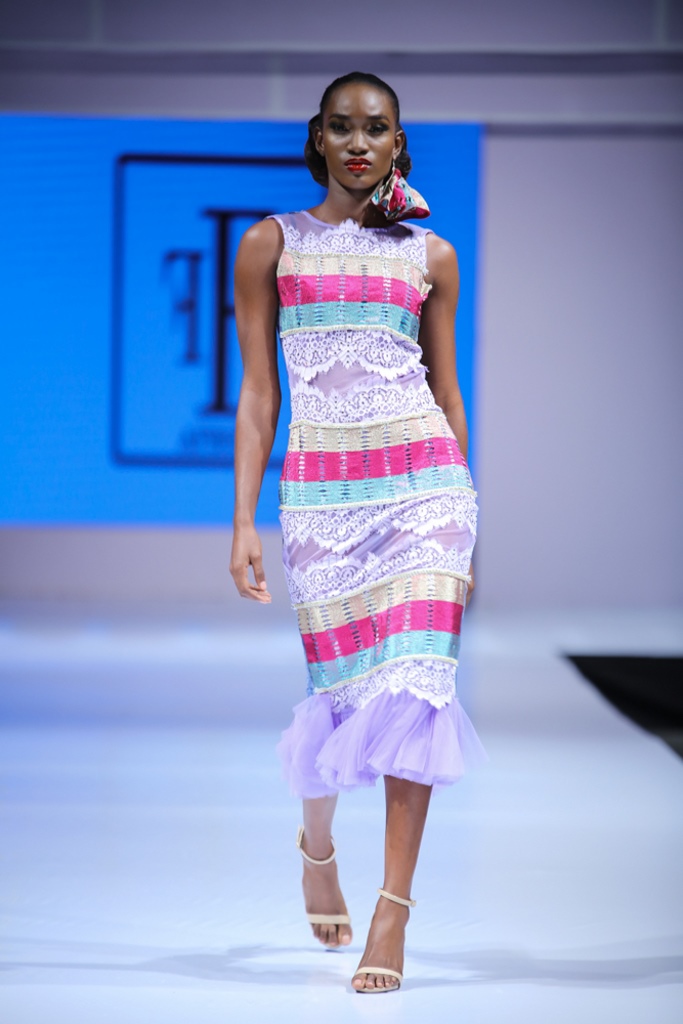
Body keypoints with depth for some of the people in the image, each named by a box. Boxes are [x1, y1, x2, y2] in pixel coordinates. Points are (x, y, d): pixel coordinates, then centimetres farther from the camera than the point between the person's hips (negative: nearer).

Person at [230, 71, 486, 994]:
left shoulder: (431, 257, 11)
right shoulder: (271, 244, 8)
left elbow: (448, 394, 14)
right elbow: (257, 392, 6)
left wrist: (461, 524, 12)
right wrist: (243, 520, -1)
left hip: (422, 479, 1)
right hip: (319, 488, 0)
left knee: (412, 683, -10)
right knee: (344, 687, 2)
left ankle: (392, 916, -7)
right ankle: (316, 842, 34)